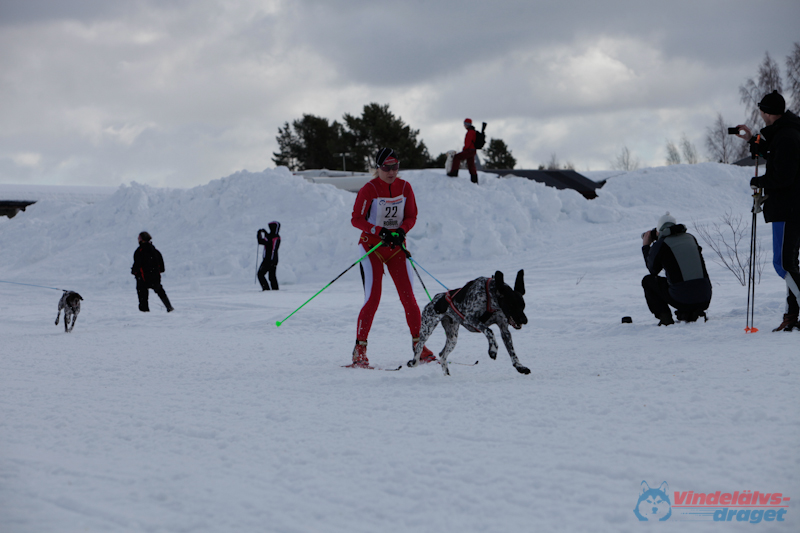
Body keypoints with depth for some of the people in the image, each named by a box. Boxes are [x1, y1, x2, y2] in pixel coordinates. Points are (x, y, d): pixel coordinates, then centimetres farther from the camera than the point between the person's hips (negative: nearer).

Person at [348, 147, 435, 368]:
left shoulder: (405, 187, 2)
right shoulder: (369, 189, -10)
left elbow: (411, 216, 5)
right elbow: (356, 219, -11)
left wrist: (401, 231, -15)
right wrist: (380, 232, -23)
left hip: (397, 248, 4)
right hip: (372, 246, -4)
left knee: (408, 297, -2)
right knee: (372, 299, -10)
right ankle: (359, 350, -1)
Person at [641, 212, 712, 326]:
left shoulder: (660, 245, -3)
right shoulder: (691, 238, 12)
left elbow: (653, 270, 15)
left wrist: (645, 246, 29)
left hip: (682, 299, -4)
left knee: (647, 280, 19)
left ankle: (664, 316, 6)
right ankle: (691, 313, 14)